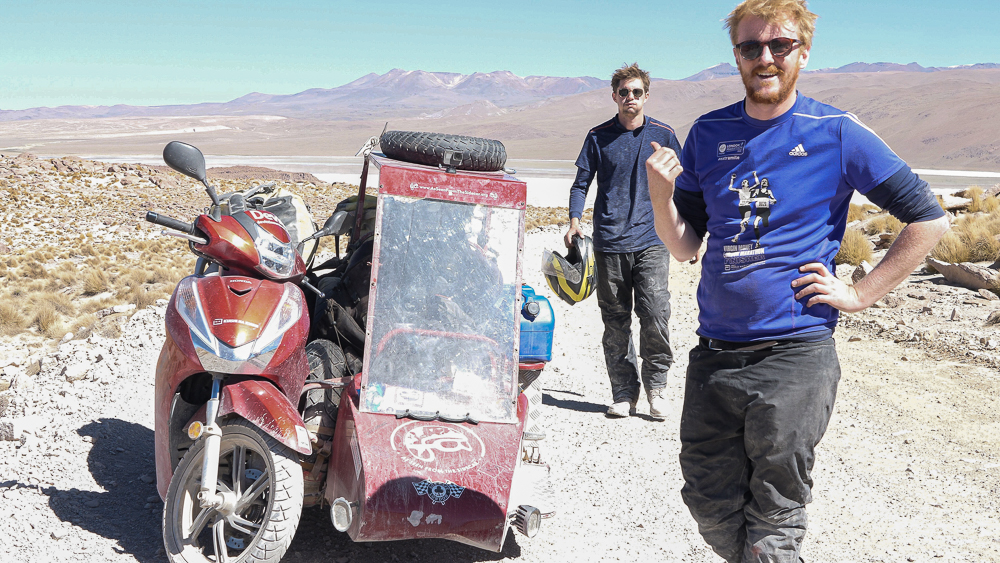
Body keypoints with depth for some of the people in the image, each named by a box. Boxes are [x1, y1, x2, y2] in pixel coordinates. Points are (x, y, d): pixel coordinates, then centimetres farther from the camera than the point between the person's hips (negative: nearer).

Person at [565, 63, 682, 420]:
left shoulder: (662, 135, 7)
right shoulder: (598, 137, 7)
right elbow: (581, 183, 10)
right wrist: (574, 222, -6)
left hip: (651, 240, -1)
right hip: (609, 243, 1)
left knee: (655, 314, -12)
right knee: (615, 321, 4)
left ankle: (656, 385, 5)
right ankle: (624, 393, 13)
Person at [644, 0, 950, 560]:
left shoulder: (838, 134, -4)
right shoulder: (708, 134, 8)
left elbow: (930, 220, 1)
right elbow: (685, 246, 10)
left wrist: (859, 294, -3)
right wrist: (661, 196, -8)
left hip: (795, 352, -4)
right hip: (715, 351, 4)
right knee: (710, 505, 12)